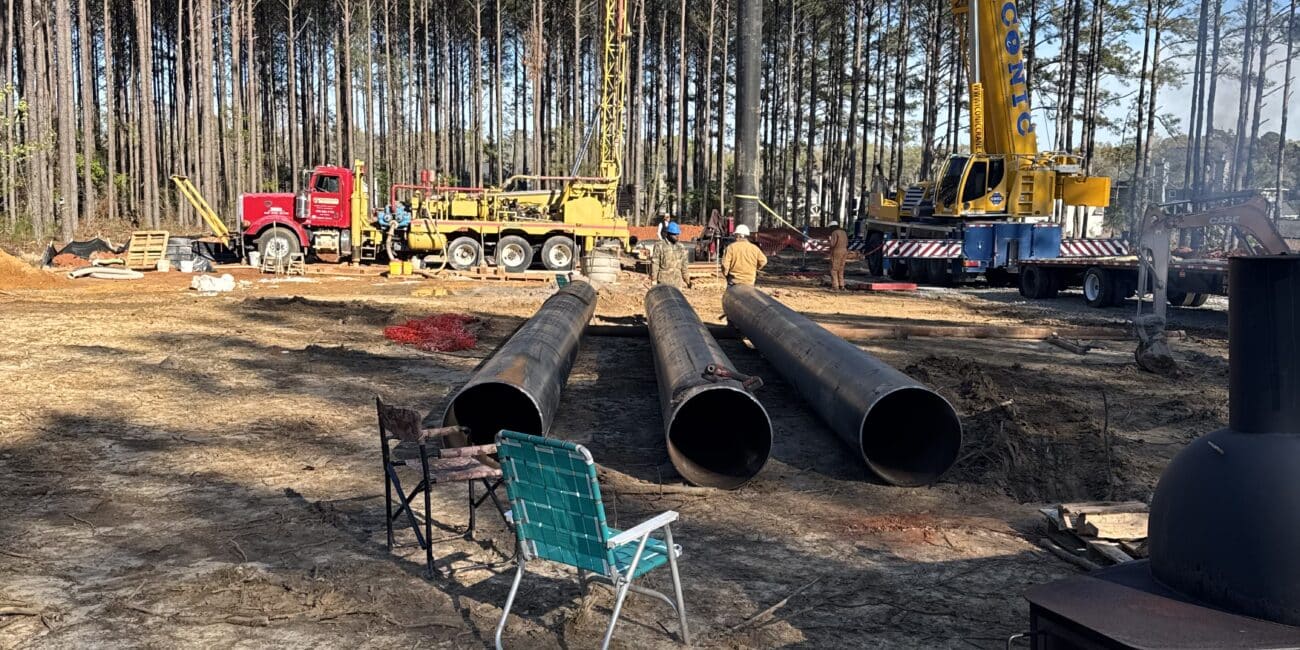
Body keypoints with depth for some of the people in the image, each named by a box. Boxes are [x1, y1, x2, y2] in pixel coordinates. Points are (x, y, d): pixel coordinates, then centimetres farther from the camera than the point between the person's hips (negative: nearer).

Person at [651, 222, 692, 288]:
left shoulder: (681, 247, 10)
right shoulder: (659, 246, -6)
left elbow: (684, 265, 16)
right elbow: (654, 263, -6)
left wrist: (687, 280, 15)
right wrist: (653, 279, -9)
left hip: (677, 281, 5)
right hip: (663, 280, -5)